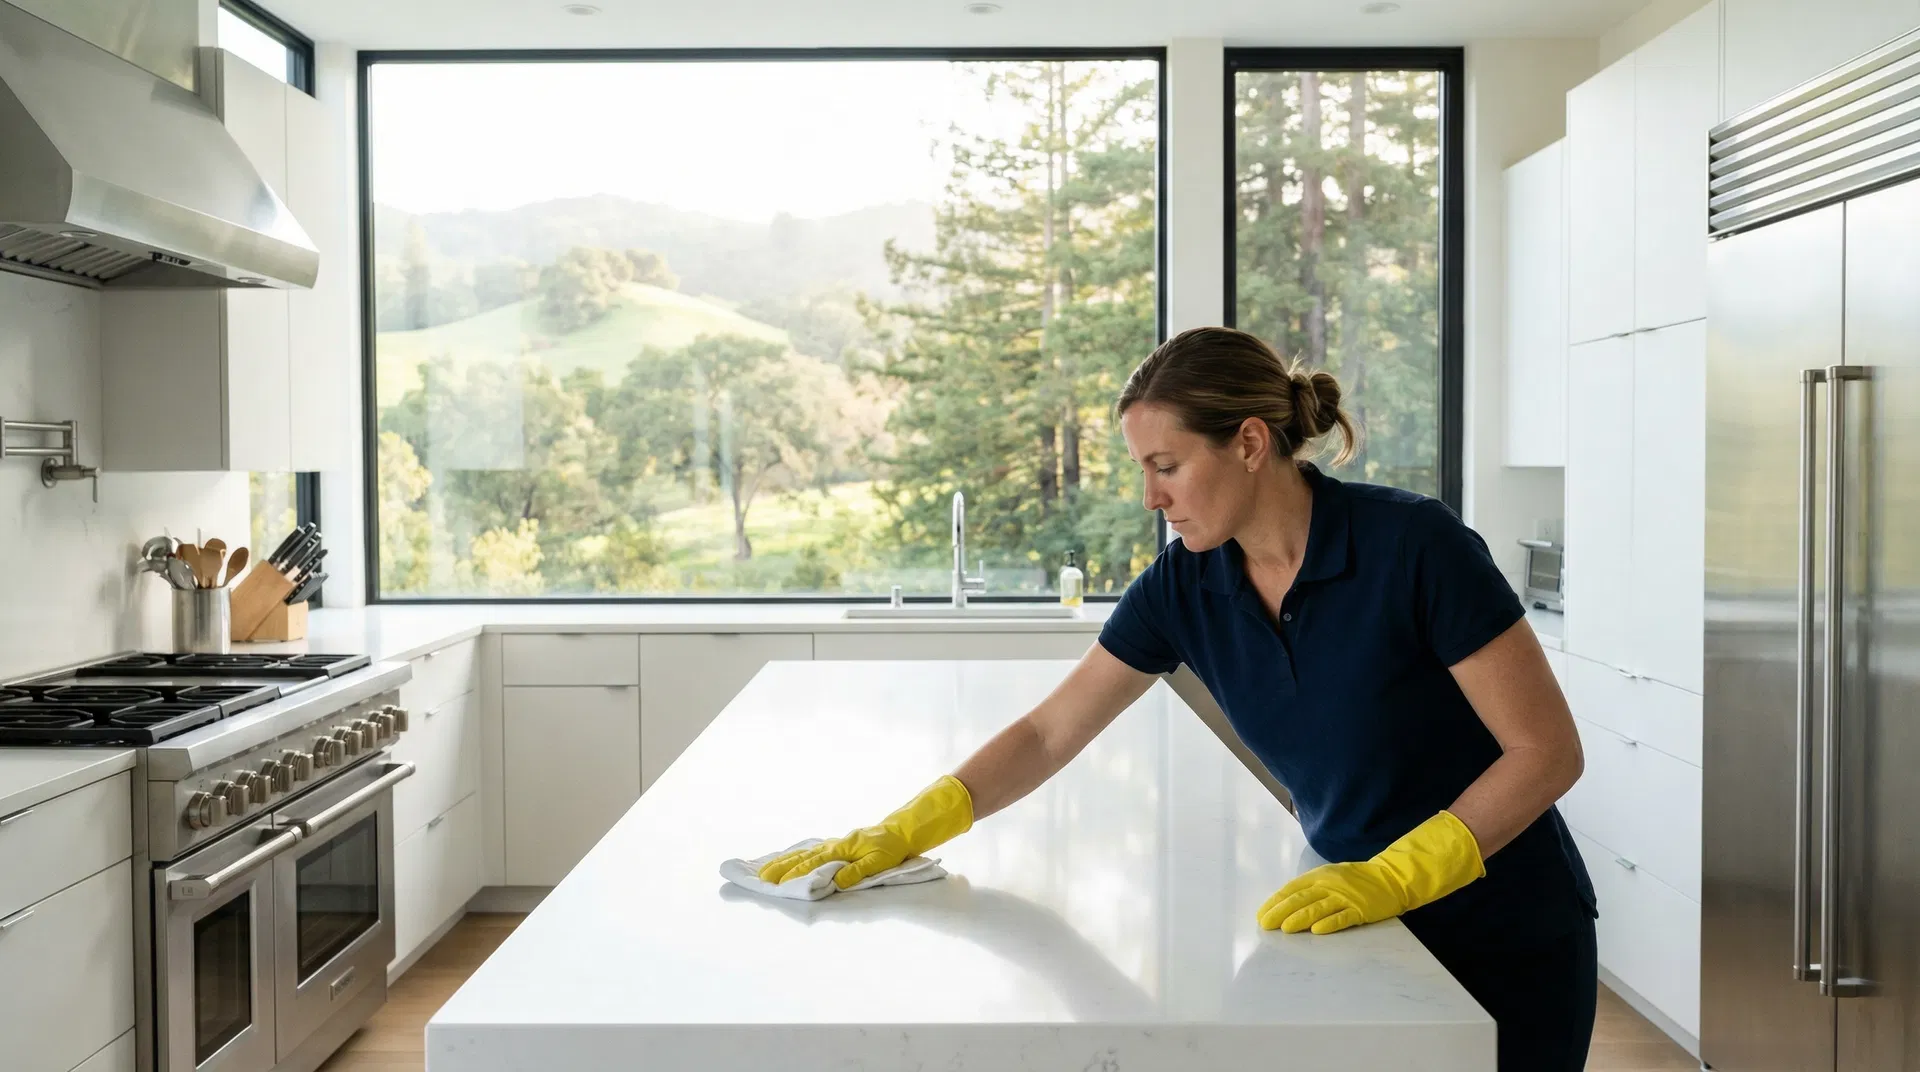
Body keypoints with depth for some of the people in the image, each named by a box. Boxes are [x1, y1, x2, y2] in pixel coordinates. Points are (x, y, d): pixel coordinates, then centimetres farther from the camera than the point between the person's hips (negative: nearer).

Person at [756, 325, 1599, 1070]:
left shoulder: (1412, 544, -24)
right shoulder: (1184, 586, -9)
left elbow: (1547, 751, -19)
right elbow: (1048, 732, -3)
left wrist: (1392, 875, -27)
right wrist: (898, 835, -9)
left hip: (1509, 946, -4)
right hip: (1369, 931, 4)